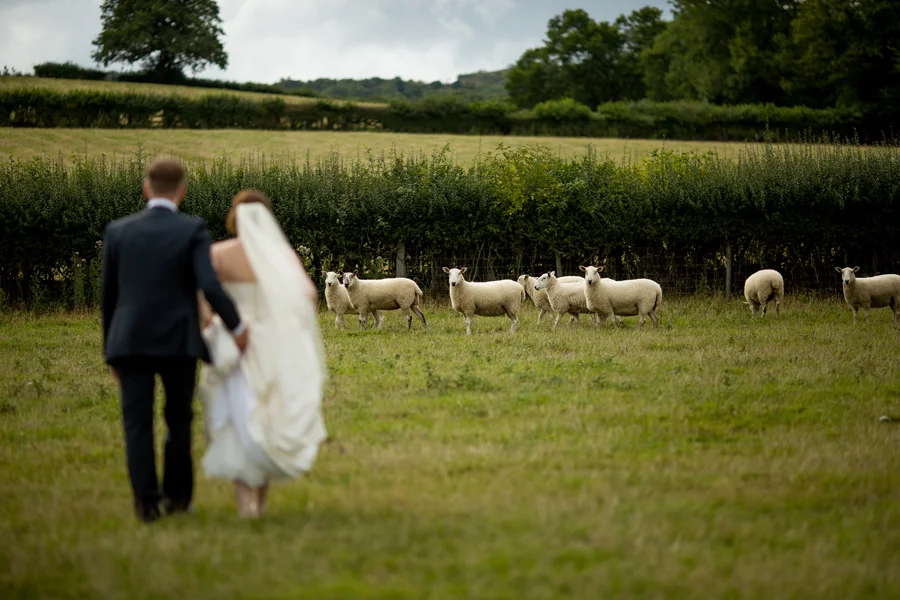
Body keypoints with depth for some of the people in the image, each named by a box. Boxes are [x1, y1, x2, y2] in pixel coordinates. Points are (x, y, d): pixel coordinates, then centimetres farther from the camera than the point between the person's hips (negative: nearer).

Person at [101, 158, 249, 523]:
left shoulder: (118, 231, 3)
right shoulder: (193, 231, -5)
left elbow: (107, 295, 8)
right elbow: (209, 285, -16)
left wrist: (111, 349, 17)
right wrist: (237, 326, -3)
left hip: (131, 341, 1)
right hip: (178, 341, -1)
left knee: (137, 421, 1)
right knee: (179, 418, 15)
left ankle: (146, 502, -7)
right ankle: (176, 495, 20)